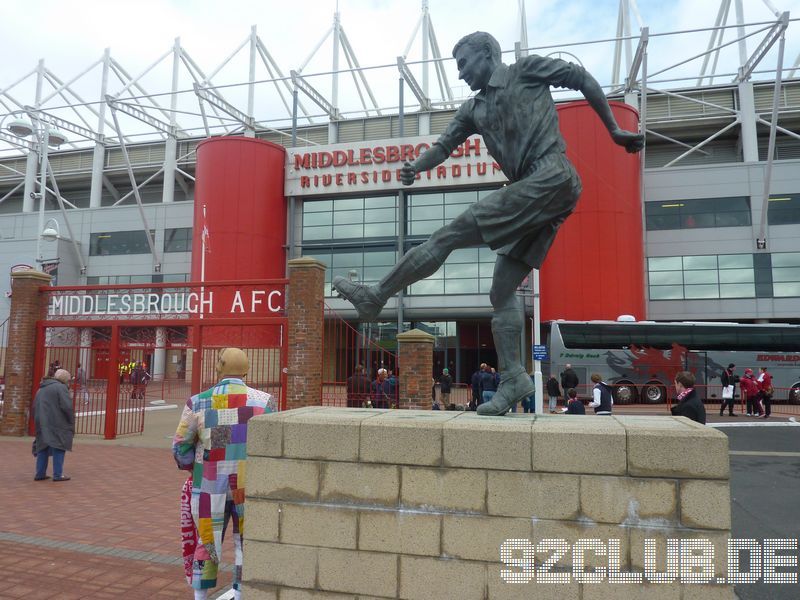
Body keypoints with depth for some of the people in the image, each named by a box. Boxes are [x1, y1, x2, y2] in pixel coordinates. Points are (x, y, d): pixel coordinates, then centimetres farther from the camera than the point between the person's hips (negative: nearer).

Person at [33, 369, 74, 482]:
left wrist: (38, 423, 22)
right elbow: (67, 407, -17)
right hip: (57, 425, -8)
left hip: (42, 425, 8)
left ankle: (40, 474, 16)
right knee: (59, 448, -3)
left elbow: (35, 408, 20)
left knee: (43, 449, 14)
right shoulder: (61, 387, -8)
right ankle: (58, 475, -4)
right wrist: (72, 423, -7)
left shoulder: (41, 389, 19)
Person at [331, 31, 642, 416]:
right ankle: (513, 379, 3)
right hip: (531, 192, 8)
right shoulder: (474, 109, 25)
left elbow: (582, 79, 13)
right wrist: (416, 167, -6)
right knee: (502, 291, 2)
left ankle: (376, 297, -10)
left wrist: (614, 131, 10)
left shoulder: (526, 70, 10)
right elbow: (446, 143, 15)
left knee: (450, 234, -15)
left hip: (552, 178, -8)